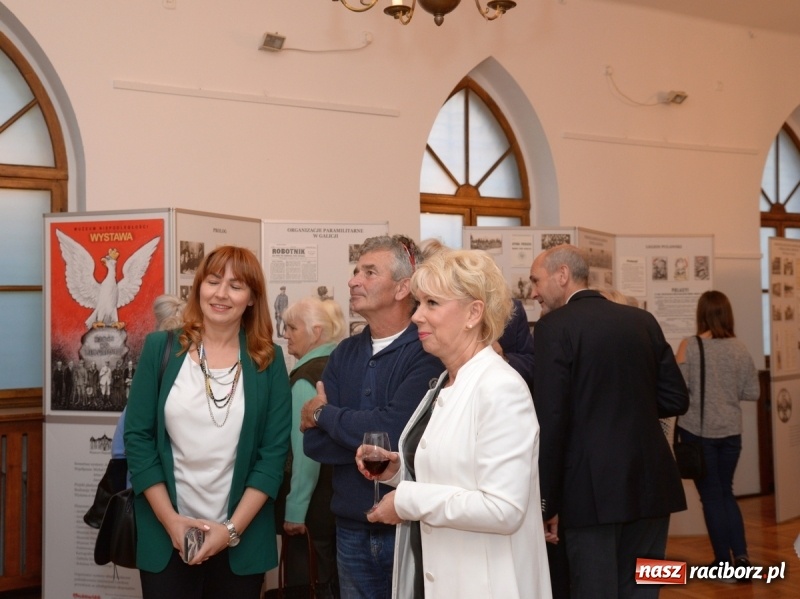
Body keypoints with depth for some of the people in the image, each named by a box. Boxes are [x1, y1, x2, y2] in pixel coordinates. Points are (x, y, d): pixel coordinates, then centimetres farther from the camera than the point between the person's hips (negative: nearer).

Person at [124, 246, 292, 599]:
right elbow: (137, 437, -2)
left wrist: (233, 528, -11)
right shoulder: (160, 348, 0)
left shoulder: (269, 361, 0)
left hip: (242, 540, 0)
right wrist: (169, 519, -9)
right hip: (165, 536, 0)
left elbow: (275, 450, -4)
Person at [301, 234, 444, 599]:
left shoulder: (428, 351, -14)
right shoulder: (345, 354, 6)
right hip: (351, 529, 6)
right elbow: (314, 442, -1)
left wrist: (324, 413, -8)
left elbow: (395, 432, -25)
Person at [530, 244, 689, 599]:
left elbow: (551, 420, -12)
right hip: (650, 482, 6)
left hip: (593, 486, -5)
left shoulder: (555, 327, -7)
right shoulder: (643, 320, 9)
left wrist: (545, 503, -7)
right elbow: (676, 399, 10)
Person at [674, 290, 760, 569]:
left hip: (698, 431, -3)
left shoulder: (689, 346, -11)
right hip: (730, 432, 3)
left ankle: (724, 561, 14)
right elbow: (753, 392, 3)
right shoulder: (739, 348, -1)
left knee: (711, 496, 8)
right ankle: (741, 554, 8)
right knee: (726, 492, 19)